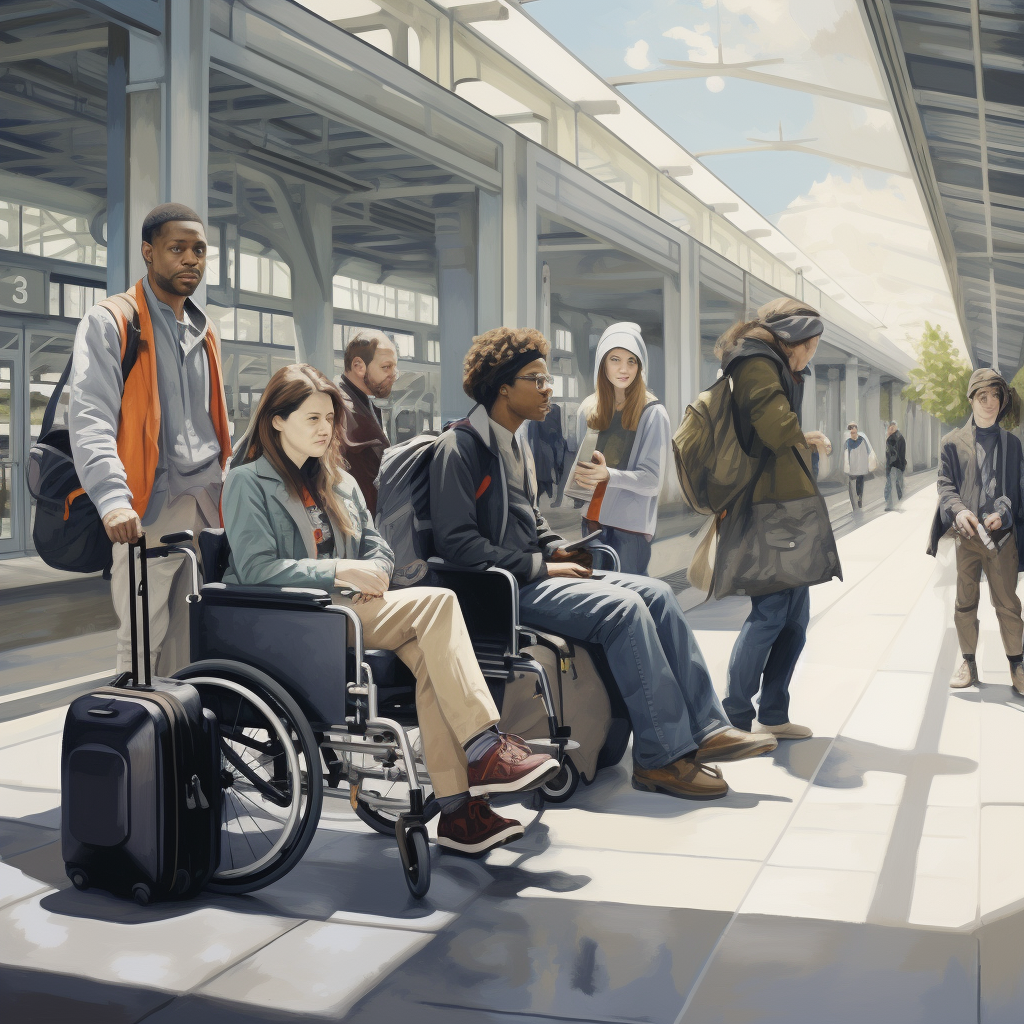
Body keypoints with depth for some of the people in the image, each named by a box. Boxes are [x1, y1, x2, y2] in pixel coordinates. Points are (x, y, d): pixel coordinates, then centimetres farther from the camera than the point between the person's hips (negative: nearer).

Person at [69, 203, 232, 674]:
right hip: (149, 509, -6)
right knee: (142, 642, -8)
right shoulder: (110, 322, -1)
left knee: (195, 641, 5)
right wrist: (113, 498, -28)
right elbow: (90, 417, -14)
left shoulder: (203, 332, 22)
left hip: (209, 506, 6)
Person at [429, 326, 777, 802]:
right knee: (624, 607, -25)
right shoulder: (460, 447, -11)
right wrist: (540, 566, -18)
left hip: (535, 574, 10)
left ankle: (705, 730, -7)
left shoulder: (515, 443, 19)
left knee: (656, 593, -6)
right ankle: (661, 756, -19)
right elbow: (457, 543, -19)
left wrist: (558, 550, 7)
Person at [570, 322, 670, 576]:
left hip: (631, 525, -4)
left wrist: (607, 474, -26)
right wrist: (579, 475, -6)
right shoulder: (588, 409, 8)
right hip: (593, 519, 4)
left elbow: (652, 479, -10)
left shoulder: (653, 414, -5)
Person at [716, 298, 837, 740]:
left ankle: (773, 715, 18)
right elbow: (777, 427, -22)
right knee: (771, 612, -8)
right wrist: (809, 438, -4)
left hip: (784, 502, 11)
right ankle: (735, 721, -2)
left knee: (794, 616, 12)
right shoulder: (758, 364, -9)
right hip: (773, 504, -11)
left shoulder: (769, 365, 23)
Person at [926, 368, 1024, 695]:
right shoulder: (954, 441, 5)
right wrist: (958, 510, -18)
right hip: (966, 533, 0)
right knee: (965, 601, 7)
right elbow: (945, 483, 1)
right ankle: (968, 662, 18)